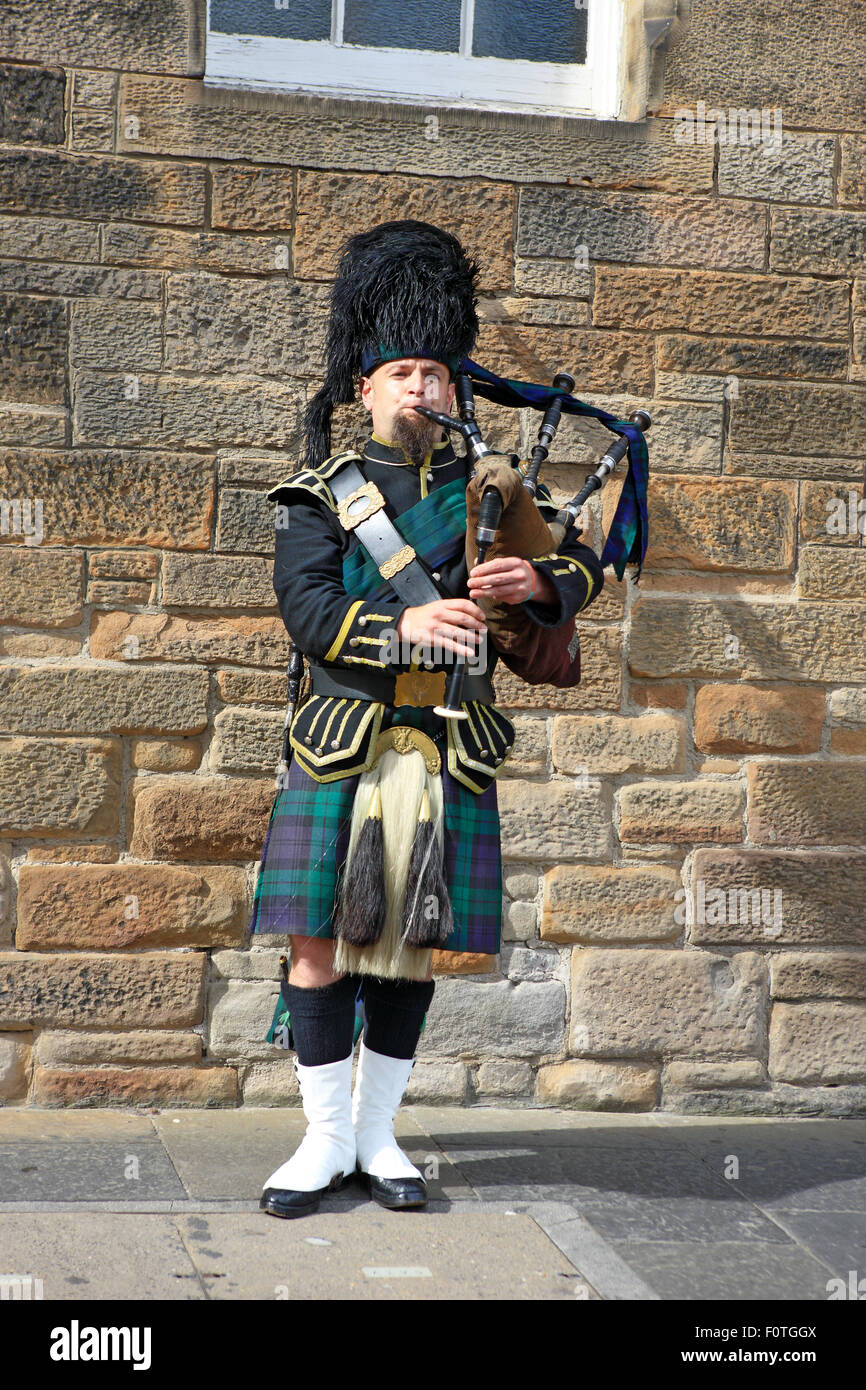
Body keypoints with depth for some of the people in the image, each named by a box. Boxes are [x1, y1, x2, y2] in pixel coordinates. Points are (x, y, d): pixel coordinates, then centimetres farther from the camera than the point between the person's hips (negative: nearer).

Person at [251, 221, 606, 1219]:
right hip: (344, 740, -2)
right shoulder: (320, 493, 4)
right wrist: (402, 623, -27)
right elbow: (306, 610, -9)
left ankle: (377, 1135, 19)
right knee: (321, 940, -2)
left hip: (452, 750, 2)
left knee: (413, 944, 7)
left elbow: (585, 562, 10)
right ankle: (326, 1139, 10)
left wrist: (537, 581, -14)